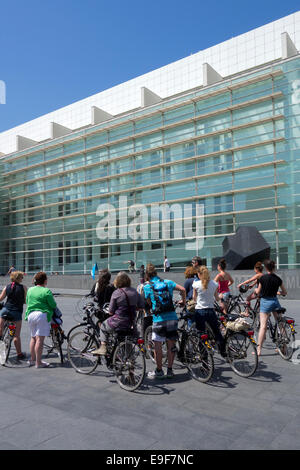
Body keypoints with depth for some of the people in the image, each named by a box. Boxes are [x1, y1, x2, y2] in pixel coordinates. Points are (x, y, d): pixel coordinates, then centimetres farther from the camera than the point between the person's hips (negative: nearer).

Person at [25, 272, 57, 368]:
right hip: (42, 315, -6)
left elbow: (27, 302, 18)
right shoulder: (46, 291, -10)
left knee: (33, 338, 18)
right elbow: (53, 305, -6)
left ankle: (32, 359, 26)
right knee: (40, 339, -5)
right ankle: (38, 362, -2)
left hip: (30, 314, 7)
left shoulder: (30, 290, 9)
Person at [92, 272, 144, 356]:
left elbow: (110, 312, -10)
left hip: (118, 323, -5)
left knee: (103, 326, 24)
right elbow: (141, 307, 6)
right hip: (131, 323, 5)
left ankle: (103, 348, 17)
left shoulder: (116, 293, -14)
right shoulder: (135, 292, 0)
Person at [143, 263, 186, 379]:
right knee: (171, 344, 11)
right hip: (172, 317, 4)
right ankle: (170, 370, 18)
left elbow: (148, 303, 1)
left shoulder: (146, 286, 0)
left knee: (157, 345, 7)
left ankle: (159, 371, 13)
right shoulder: (167, 282, 8)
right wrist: (183, 301, 18)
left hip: (159, 319, -3)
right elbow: (182, 289, 2)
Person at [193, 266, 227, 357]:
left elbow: (194, 298, 3)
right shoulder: (214, 284, -3)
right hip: (210, 311, 2)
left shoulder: (196, 284, -9)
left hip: (199, 311, -2)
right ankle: (223, 352, 25)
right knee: (217, 332, 19)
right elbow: (217, 298, 7)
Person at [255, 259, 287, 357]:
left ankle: (259, 350, -4)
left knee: (263, 326, -5)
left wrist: (256, 290, 19)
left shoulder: (263, 278, -10)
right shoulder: (278, 279, 0)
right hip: (275, 301, 4)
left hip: (265, 302, -3)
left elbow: (258, 292, -3)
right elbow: (285, 292, 11)